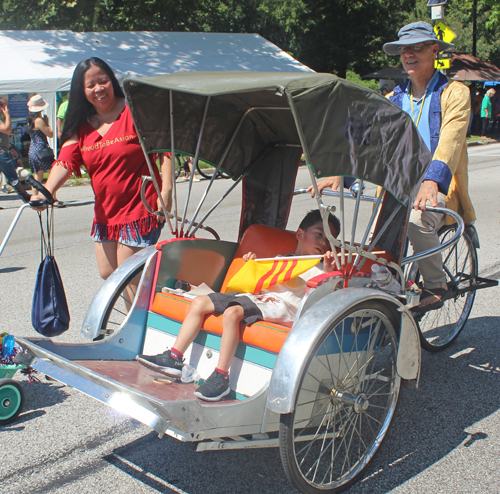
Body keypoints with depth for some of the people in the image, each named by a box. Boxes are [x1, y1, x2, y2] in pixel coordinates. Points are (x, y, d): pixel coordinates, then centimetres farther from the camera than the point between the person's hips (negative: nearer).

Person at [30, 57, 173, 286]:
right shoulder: (81, 126, 7)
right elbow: (65, 161, -5)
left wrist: (166, 191, -19)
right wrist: (46, 192, -22)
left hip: (139, 209, -6)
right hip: (105, 213, 7)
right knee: (107, 273, 12)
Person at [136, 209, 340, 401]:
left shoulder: (315, 271, 10)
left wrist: (328, 272, -24)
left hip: (279, 307, -7)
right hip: (255, 297, 7)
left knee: (232, 312, -33)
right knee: (200, 302, -3)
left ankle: (221, 376, -28)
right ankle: (173, 358, -3)